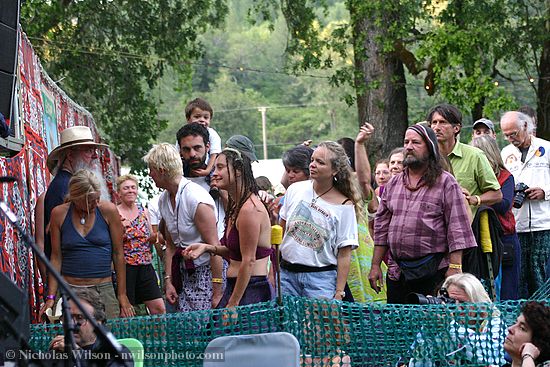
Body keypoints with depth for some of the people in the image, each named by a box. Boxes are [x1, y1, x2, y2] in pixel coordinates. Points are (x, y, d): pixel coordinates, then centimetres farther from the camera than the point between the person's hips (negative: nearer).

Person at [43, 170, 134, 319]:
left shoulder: (108, 210, -1)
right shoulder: (59, 214, 1)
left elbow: (118, 254, 3)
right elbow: (56, 256, 6)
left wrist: (122, 295, 2)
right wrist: (51, 297, 1)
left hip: (103, 289, 0)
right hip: (69, 289, 0)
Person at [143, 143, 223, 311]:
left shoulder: (197, 200, -18)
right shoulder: (164, 200, 9)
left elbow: (214, 247, -19)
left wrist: (217, 291, -19)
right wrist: (169, 281, 9)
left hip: (206, 271, -8)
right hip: (184, 274, 8)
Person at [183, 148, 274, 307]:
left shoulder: (250, 209, -15)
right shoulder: (235, 206, 15)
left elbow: (248, 261, -17)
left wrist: (233, 303, -15)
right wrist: (207, 248, 7)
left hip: (252, 290, -9)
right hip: (233, 286, 9)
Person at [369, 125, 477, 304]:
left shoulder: (446, 183, -1)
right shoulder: (393, 184, 15)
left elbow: (457, 228, -7)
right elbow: (382, 227, 16)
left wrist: (454, 267, -14)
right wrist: (375, 265, 11)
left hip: (434, 271, -5)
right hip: (397, 273, 5)